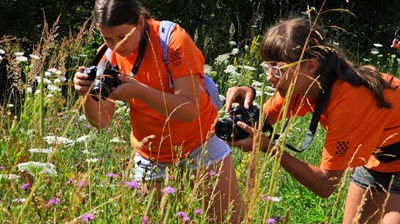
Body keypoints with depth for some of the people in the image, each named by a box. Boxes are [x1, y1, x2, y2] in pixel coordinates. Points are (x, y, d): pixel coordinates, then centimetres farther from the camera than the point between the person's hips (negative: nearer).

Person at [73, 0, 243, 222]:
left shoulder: (173, 40, -20)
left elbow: (190, 110, -28)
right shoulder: (111, 55, -6)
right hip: (150, 158, 4)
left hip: (198, 145, -3)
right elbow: (101, 121, -8)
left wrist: (138, 91, -38)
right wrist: (87, 93, -28)